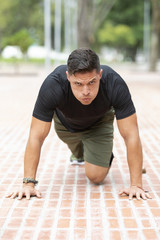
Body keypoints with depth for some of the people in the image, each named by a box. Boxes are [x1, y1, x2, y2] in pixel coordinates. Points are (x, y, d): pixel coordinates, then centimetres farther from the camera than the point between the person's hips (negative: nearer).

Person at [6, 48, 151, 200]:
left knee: (96, 176, -9)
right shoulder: (52, 85, -41)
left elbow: (131, 136, -36)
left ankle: (106, 153, 23)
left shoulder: (115, 85, -41)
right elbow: (37, 136, -35)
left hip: (99, 121, -1)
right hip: (65, 123, 1)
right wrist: (28, 183, -39)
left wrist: (136, 185, -38)